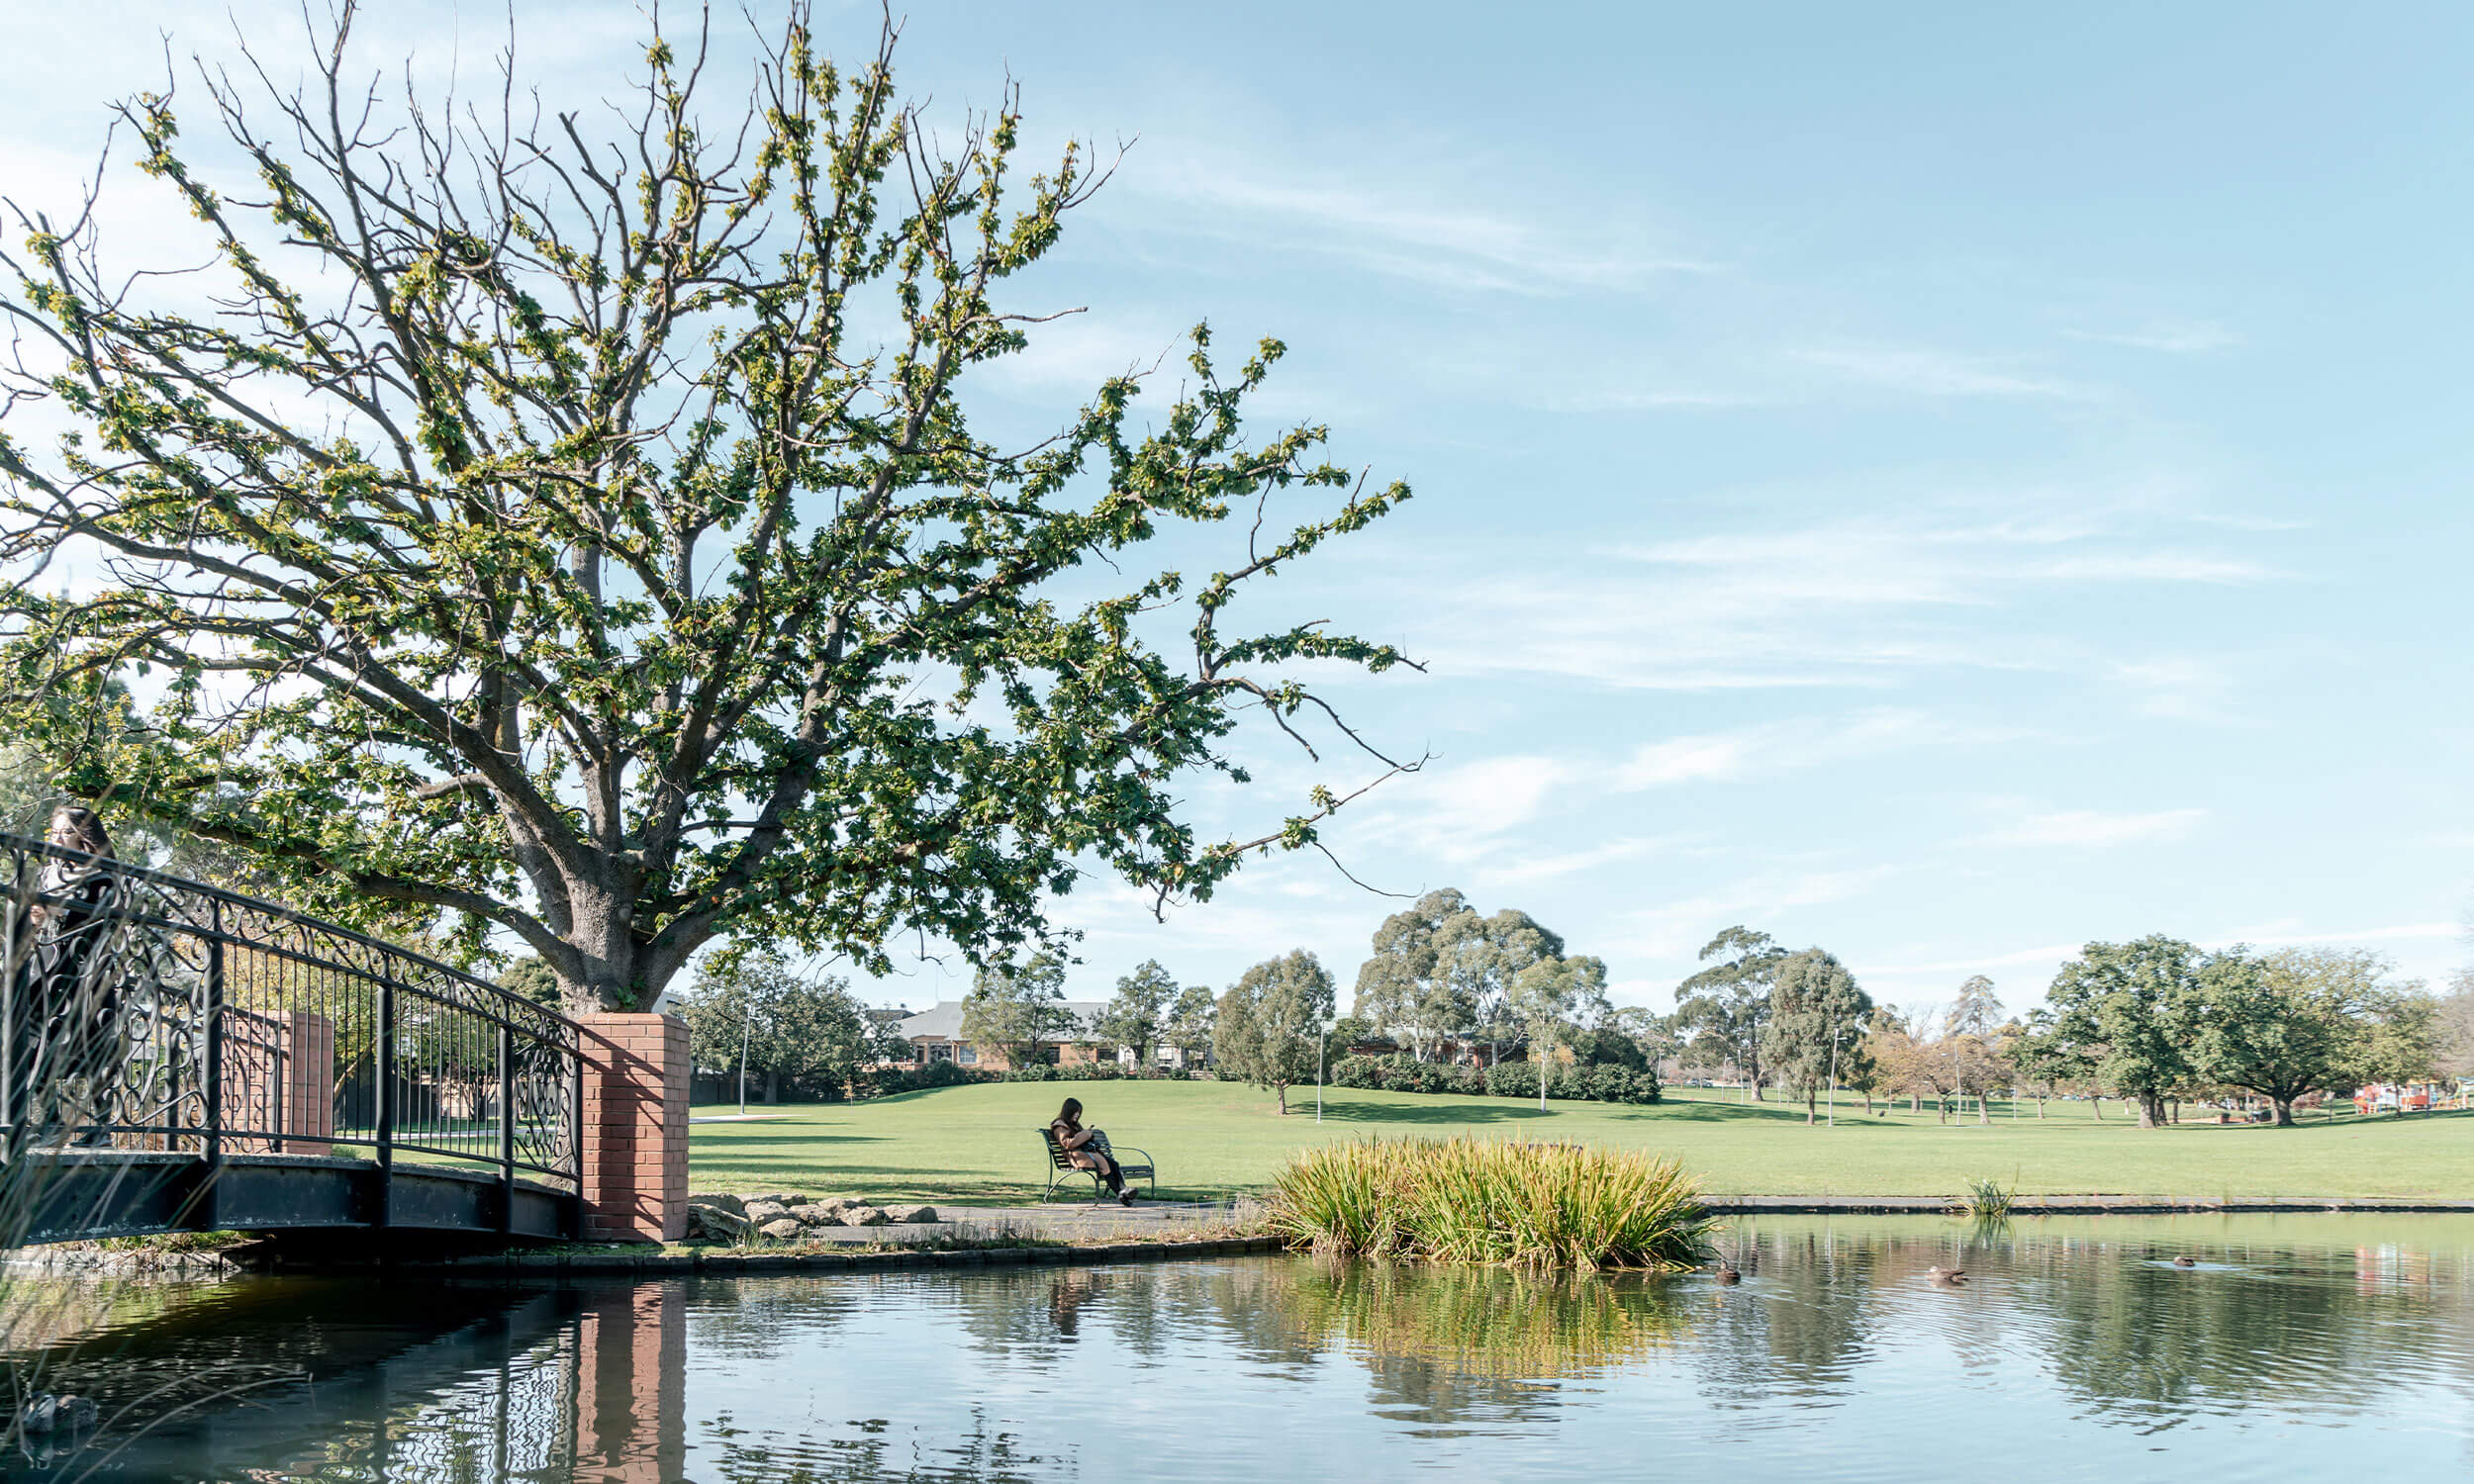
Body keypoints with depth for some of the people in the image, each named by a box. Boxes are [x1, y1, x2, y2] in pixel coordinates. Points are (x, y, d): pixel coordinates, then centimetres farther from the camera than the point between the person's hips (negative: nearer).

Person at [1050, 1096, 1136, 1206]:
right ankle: (1118, 1194, -39)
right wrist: (1085, 1135, -5)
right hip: (1076, 1155, -8)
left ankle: (1123, 1190, -41)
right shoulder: (1060, 1126, 6)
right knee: (1103, 1162, -34)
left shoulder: (1075, 1124, 31)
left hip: (1089, 1152, 8)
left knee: (1113, 1163, -23)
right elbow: (1066, 1144, -8)